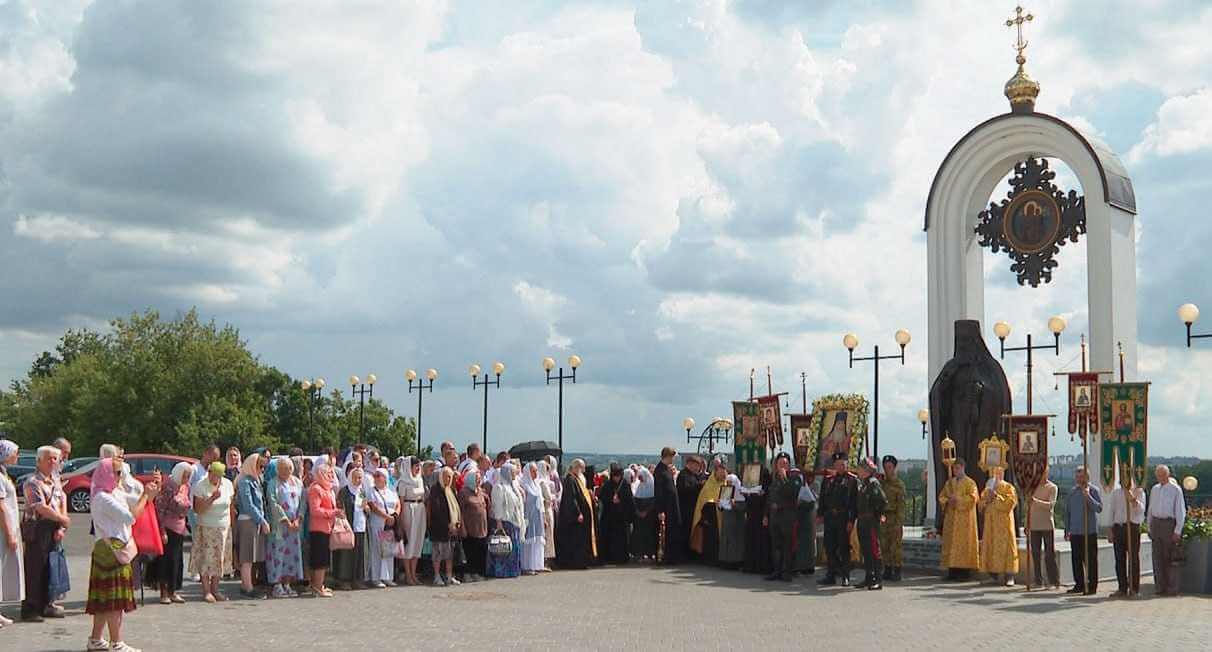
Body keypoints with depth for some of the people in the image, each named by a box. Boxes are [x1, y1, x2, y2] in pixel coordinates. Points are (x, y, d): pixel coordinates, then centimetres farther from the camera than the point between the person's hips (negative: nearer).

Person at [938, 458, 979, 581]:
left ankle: (964, 571, -5)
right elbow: (941, 497, 15)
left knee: (963, 543, -6)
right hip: (951, 517, 6)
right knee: (951, 543, 3)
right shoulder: (949, 483, 15)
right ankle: (953, 571, 5)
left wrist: (958, 499, -18)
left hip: (964, 517, -6)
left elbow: (973, 497, -13)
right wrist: (948, 501, -6)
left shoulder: (969, 483, -2)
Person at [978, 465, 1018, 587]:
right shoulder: (988, 488, 16)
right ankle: (995, 573, 10)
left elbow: (1010, 503, -12)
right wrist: (987, 499, -4)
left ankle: (1009, 576, -8)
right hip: (991, 523, 5)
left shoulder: (1008, 487, -1)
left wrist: (997, 497, -17)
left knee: (1005, 546, -9)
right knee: (991, 547, 3)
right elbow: (982, 504, 17)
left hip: (1004, 521, -5)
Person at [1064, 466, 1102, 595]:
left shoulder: (1093, 490, -2)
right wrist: (1067, 530, 16)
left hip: (1090, 531, -5)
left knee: (1090, 560, -2)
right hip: (1075, 532, 5)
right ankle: (1079, 584, 18)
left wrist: (1088, 496, -23)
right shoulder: (1072, 492, 13)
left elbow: (1099, 508, -14)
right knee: (1076, 560, 9)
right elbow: (1067, 512, 18)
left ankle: (1091, 586, 3)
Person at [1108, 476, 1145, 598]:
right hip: (1118, 527, 4)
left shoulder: (1138, 491, 4)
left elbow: (1141, 510, -8)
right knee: (1120, 559, 3)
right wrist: (1111, 530, 12)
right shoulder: (1116, 493, 15)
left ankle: (1134, 589, 1)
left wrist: (1133, 499, -25)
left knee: (1133, 558, -3)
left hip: (1132, 527, -4)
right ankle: (1122, 588, 8)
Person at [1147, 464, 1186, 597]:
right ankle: (1160, 587, 10)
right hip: (1156, 523, 5)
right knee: (1157, 557, 5)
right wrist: (1150, 528, 14)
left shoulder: (1175, 490, -3)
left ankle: (1172, 588, 2)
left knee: (1170, 557, -3)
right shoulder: (1154, 489, 13)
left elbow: (1180, 511, -5)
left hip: (1169, 523, -5)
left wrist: (1177, 531, -10)